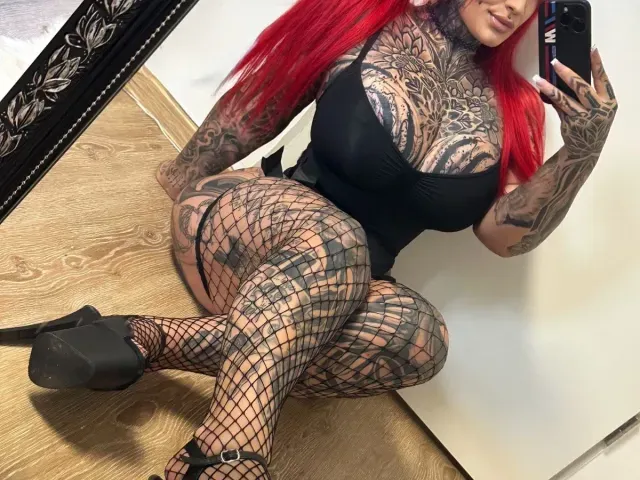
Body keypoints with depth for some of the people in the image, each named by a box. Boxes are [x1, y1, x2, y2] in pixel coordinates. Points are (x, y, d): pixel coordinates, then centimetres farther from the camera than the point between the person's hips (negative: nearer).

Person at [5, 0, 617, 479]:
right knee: (334, 241, -39)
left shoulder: (508, 106, 8)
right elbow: (258, 106, 4)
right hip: (236, 221, -3)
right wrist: (185, 178, 14)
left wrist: (581, 150, -16)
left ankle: (148, 342, -30)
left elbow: (505, 233, -2)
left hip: (334, 294, 4)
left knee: (417, 334, -33)